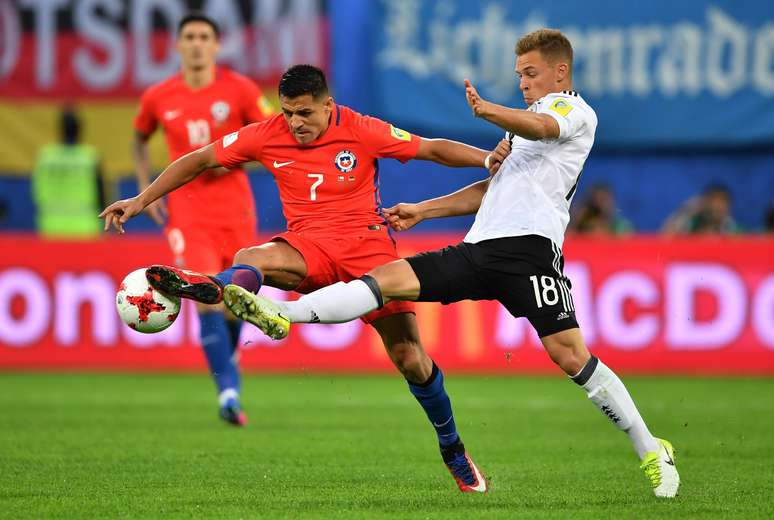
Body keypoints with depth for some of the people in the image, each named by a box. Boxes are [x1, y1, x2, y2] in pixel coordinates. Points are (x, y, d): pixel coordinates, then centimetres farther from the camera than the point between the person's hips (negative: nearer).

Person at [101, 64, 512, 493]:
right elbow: (199, 160, 8)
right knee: (252, 260, -33)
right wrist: (141, 201, 5)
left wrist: (488, 159, -16)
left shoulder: (361, 131, -6)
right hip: (310, 246, 2)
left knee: (410, 359, -8)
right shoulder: (268, 136, -1)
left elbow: (433, 149, -1)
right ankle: (215, 286, -68)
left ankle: (452, 449, 12)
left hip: (367, 243, -2)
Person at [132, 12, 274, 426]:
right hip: (186, 212, -1)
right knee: (207, 296, -18)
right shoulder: (158, 98, 2)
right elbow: (140, 137, 21)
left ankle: (226, 356, 43)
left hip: (234, 209, 1)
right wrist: (146, 188, 10)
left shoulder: (239, 90, -3)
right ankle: (229, 390, -19)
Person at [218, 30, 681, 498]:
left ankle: (652, 453, -5)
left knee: (569, 354, -16)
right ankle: (280, 316, -18)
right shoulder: (529, 119, 32)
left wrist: (487, 110, -41)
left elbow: (541, 126, -21)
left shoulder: (574, 110, 4)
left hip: (530, 246, -8)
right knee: (388, 278, -8)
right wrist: (421, 212, 33)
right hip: (480, 248, 8)